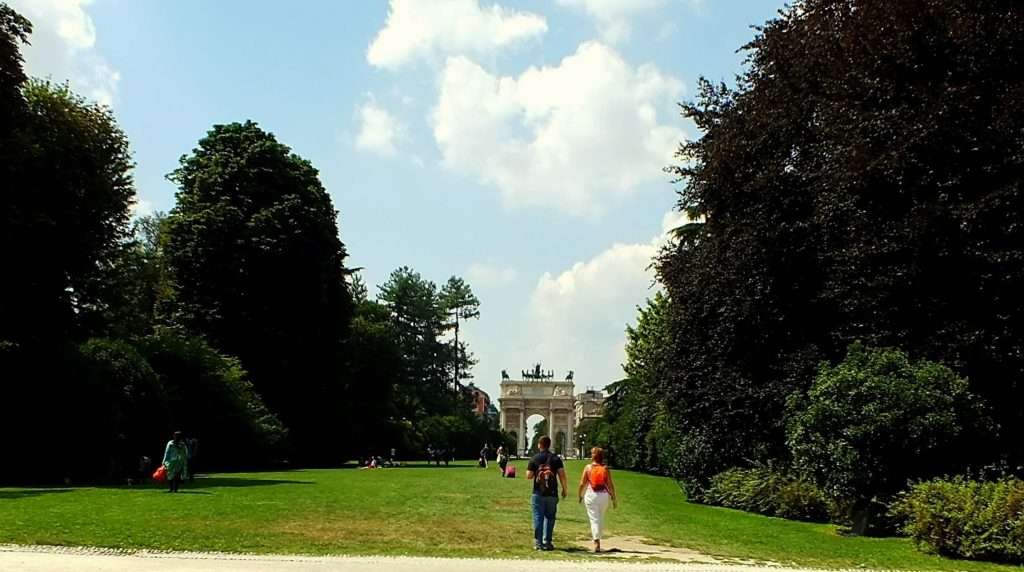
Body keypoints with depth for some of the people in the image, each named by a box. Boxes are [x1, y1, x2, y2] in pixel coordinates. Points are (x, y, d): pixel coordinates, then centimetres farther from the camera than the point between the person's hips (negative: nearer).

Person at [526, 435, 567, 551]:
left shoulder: (534, 459, -1)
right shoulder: (556, 458, 1)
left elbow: (529, 476, -4)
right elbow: (562, 474, -6)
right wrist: (565, 488, 3)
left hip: (538, 493, -1)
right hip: (552, 493, 1)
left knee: (538, 518, 4)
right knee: (549, 517, 10)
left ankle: (538, 543, 1)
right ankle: (547, 542, 8)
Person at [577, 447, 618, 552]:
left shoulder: (588, 467, -2)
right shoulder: (606, 468, 0)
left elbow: (582, 484, -2)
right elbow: (610, 484, -1)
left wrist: (580, 496, 13)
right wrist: (614, 498, 6)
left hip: (591, 495, -1)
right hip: (604, 495, 2)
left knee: (594, 519, -1)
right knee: (601, 517, 20)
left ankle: (596, 541, -13)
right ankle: (596, 536, 31)